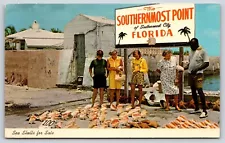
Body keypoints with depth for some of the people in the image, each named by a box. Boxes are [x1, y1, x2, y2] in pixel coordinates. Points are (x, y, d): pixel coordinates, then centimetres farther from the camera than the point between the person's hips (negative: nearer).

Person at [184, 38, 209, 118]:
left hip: (198, 74, -8)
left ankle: (204, 111, -14)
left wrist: (197, 69, -22)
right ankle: (197, 108, 22)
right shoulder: (191, 51, 15)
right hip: (190, 74, 8)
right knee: (193, 91, 11)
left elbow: (206, 63, -13)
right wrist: (184, 68, 6)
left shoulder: (202, 51, -7)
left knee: (199, 90, -15)